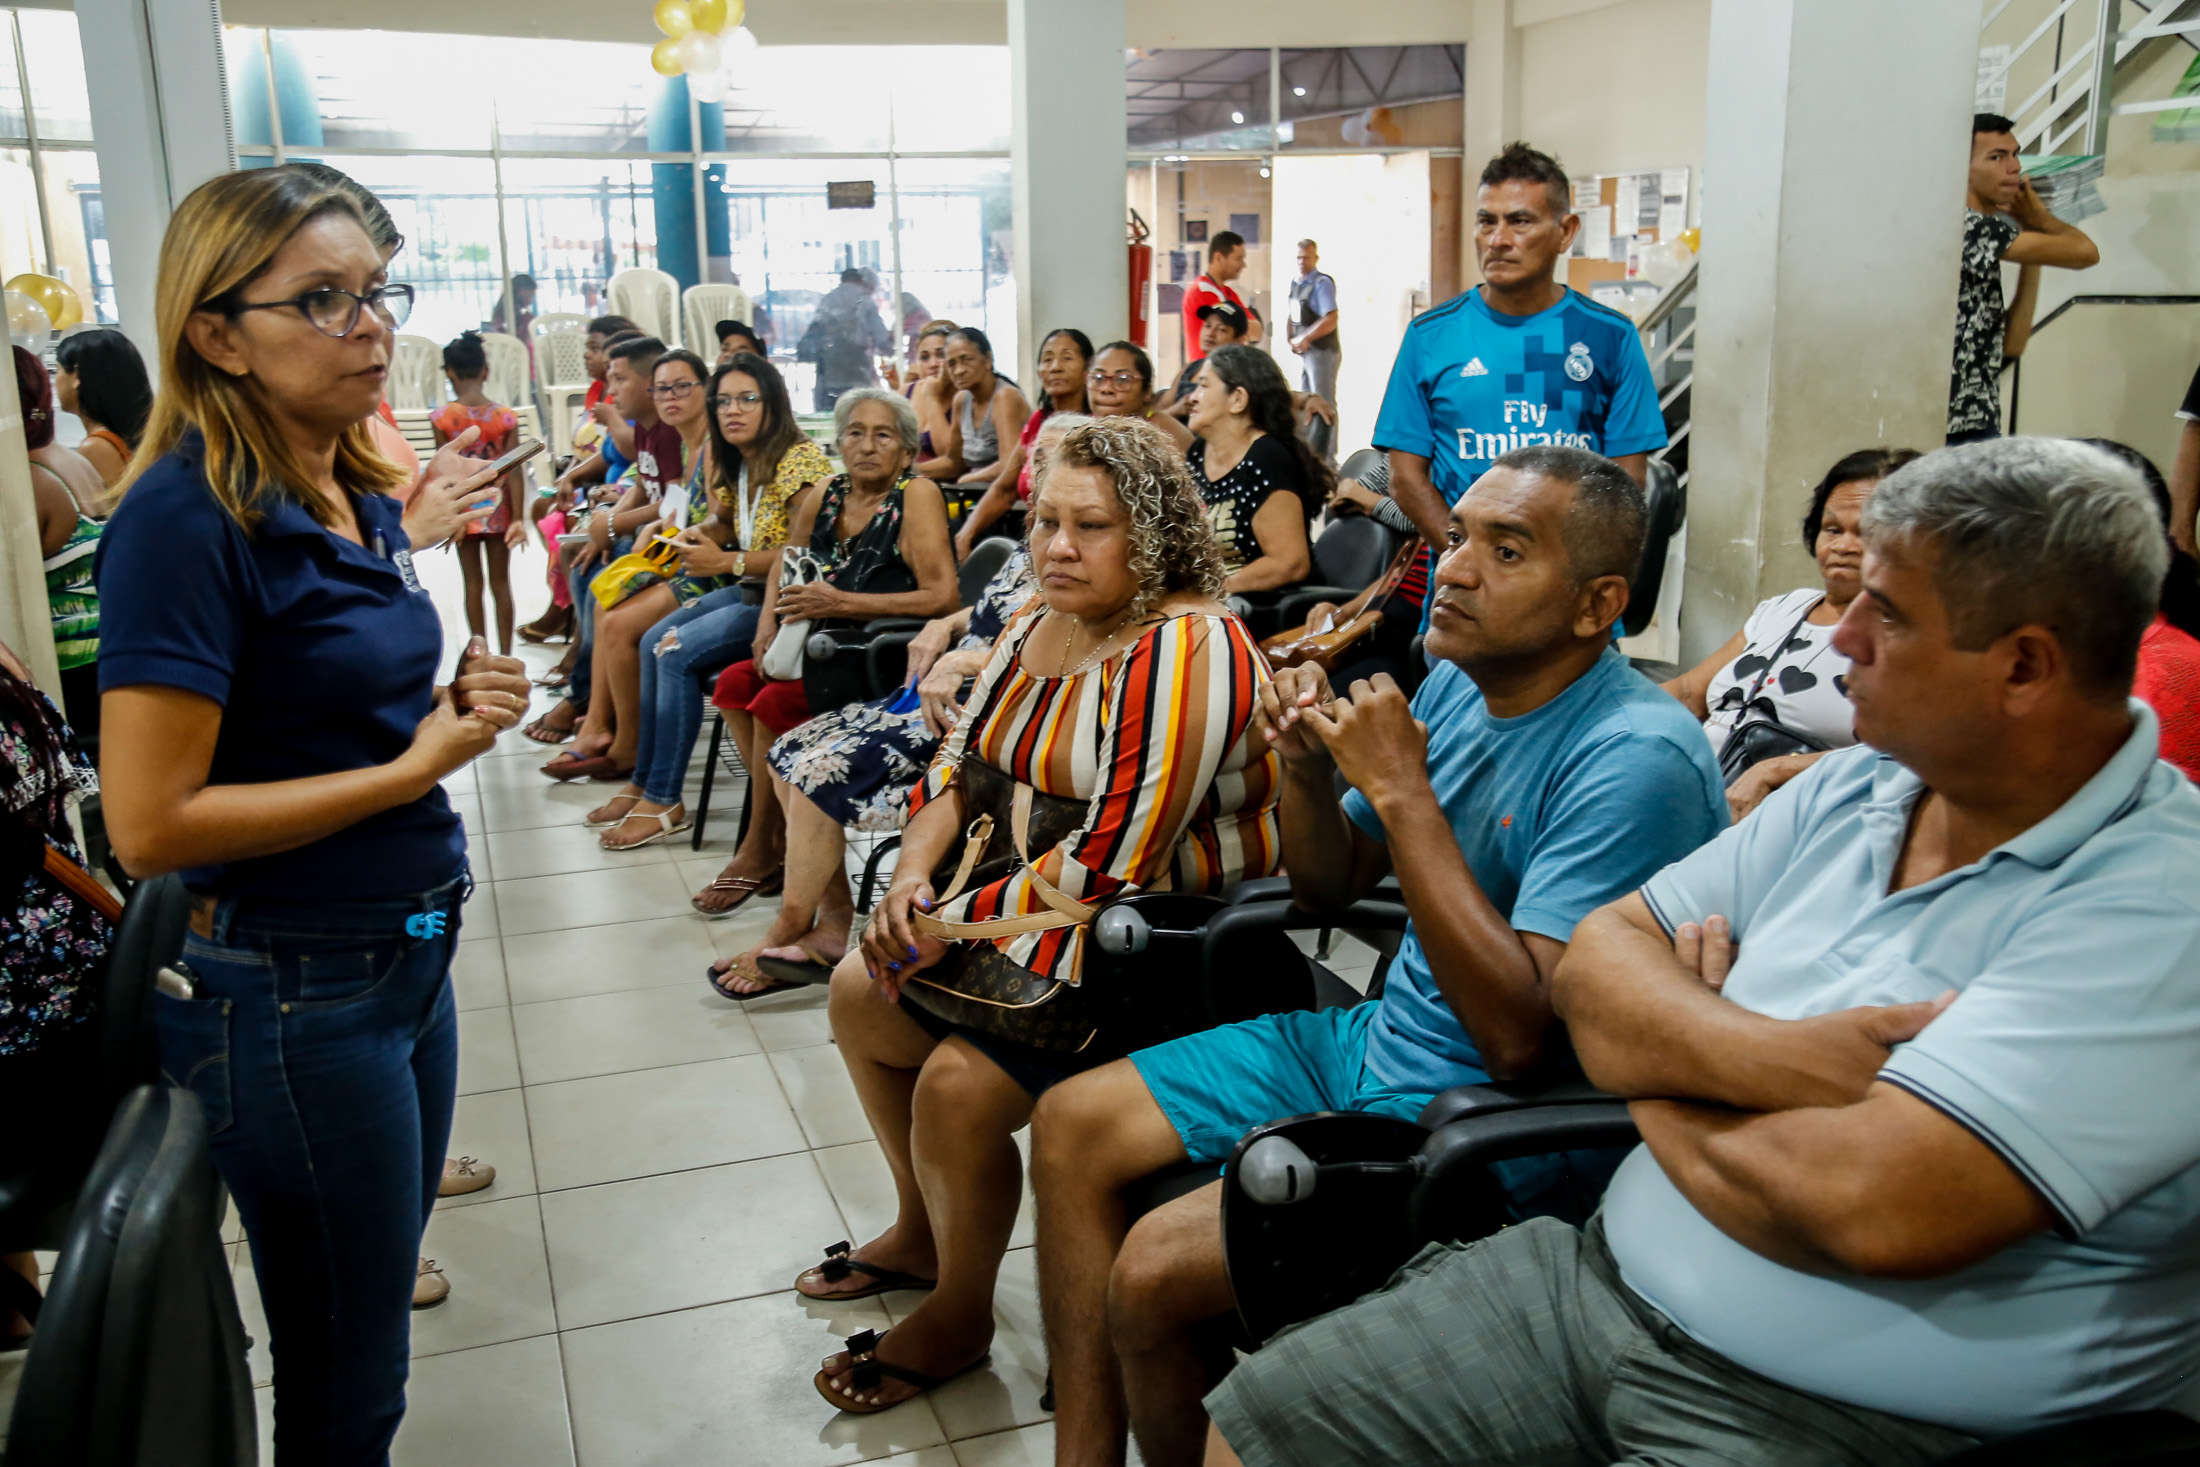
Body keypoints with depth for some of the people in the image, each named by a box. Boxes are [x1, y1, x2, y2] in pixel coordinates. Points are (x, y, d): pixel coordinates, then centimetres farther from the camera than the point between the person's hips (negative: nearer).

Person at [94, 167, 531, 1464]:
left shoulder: (367, 503, 5)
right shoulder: (184, 519, -20)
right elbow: (151, 825, -23)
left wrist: (457, 702, -2)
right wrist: (415, 766, -18)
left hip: (410, 955, 8)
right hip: (290, 992, -8)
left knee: (386, 1293, 25)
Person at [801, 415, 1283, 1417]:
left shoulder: (1181, 650, -25)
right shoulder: (1044, 620, 4)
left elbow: (1111, 862, -28)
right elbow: (963, 761, 10)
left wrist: (955, 923, -21)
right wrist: (912, 876, -8)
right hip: (1031, 903, 10)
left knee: (958, 1087, -21)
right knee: (860, 993, 13)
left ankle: (959, 1315, 8)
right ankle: (921, 1230, 32)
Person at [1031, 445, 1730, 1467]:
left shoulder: (1635, 759, -24)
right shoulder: (1456, 681, 1)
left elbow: (1521, 1033, -30)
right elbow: (1330, 886, 13)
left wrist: (1402, 792, -27)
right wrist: (1309, 768, -9)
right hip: (1378, 1039, 9)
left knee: (1153, 1270, -21)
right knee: (1071, 1126, 6)